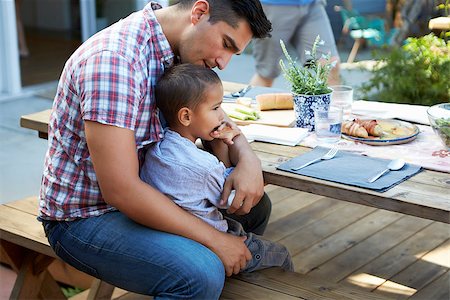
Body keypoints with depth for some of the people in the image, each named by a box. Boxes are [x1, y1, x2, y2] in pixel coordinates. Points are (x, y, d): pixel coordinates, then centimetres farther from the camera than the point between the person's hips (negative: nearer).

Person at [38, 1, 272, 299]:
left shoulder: (177, 53, 1)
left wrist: (248, 159, -11)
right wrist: (214, 239, -23)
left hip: (138, 195, 9)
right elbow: (120, 189, -30)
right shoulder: (114, 58, -27)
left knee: (255, 206, 10)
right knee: (202, 274, -31)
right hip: (84, 216, -9)